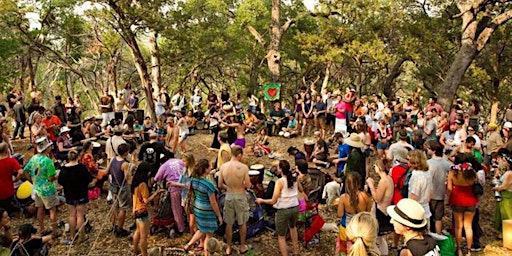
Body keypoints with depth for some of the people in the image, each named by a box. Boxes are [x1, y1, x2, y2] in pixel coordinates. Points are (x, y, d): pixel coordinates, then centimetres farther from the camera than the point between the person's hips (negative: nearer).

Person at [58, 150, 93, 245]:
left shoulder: (64, 169, -6)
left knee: (72, 215, 12)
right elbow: (89, 179, -14)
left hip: (69, 195, 3)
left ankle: (72, 237, 18)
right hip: (81, 195, -3)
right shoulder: (81, 167, -17)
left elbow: (60, 181, 3)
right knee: (80, 215, 5)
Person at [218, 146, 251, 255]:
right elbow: (248, 186, -14)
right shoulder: (244, 167, -18)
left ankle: (228, 248, 28)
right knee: (242, 223, 18)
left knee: (229, 224, 16)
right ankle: (242, 247, 31)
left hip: (229, 196, 2)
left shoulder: (223, 167, -8)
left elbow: (220, 185, -3)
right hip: (240, 197, -2)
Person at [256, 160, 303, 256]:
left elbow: (273, 201, -19)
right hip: (295, 209, 7)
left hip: (283, 211, -6)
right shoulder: (295, 179, -2)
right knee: (292, 226, 35)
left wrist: (261, 200, -4)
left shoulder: (280, 182, -19)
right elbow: (301, 190, 19)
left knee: (281, 236, 11)